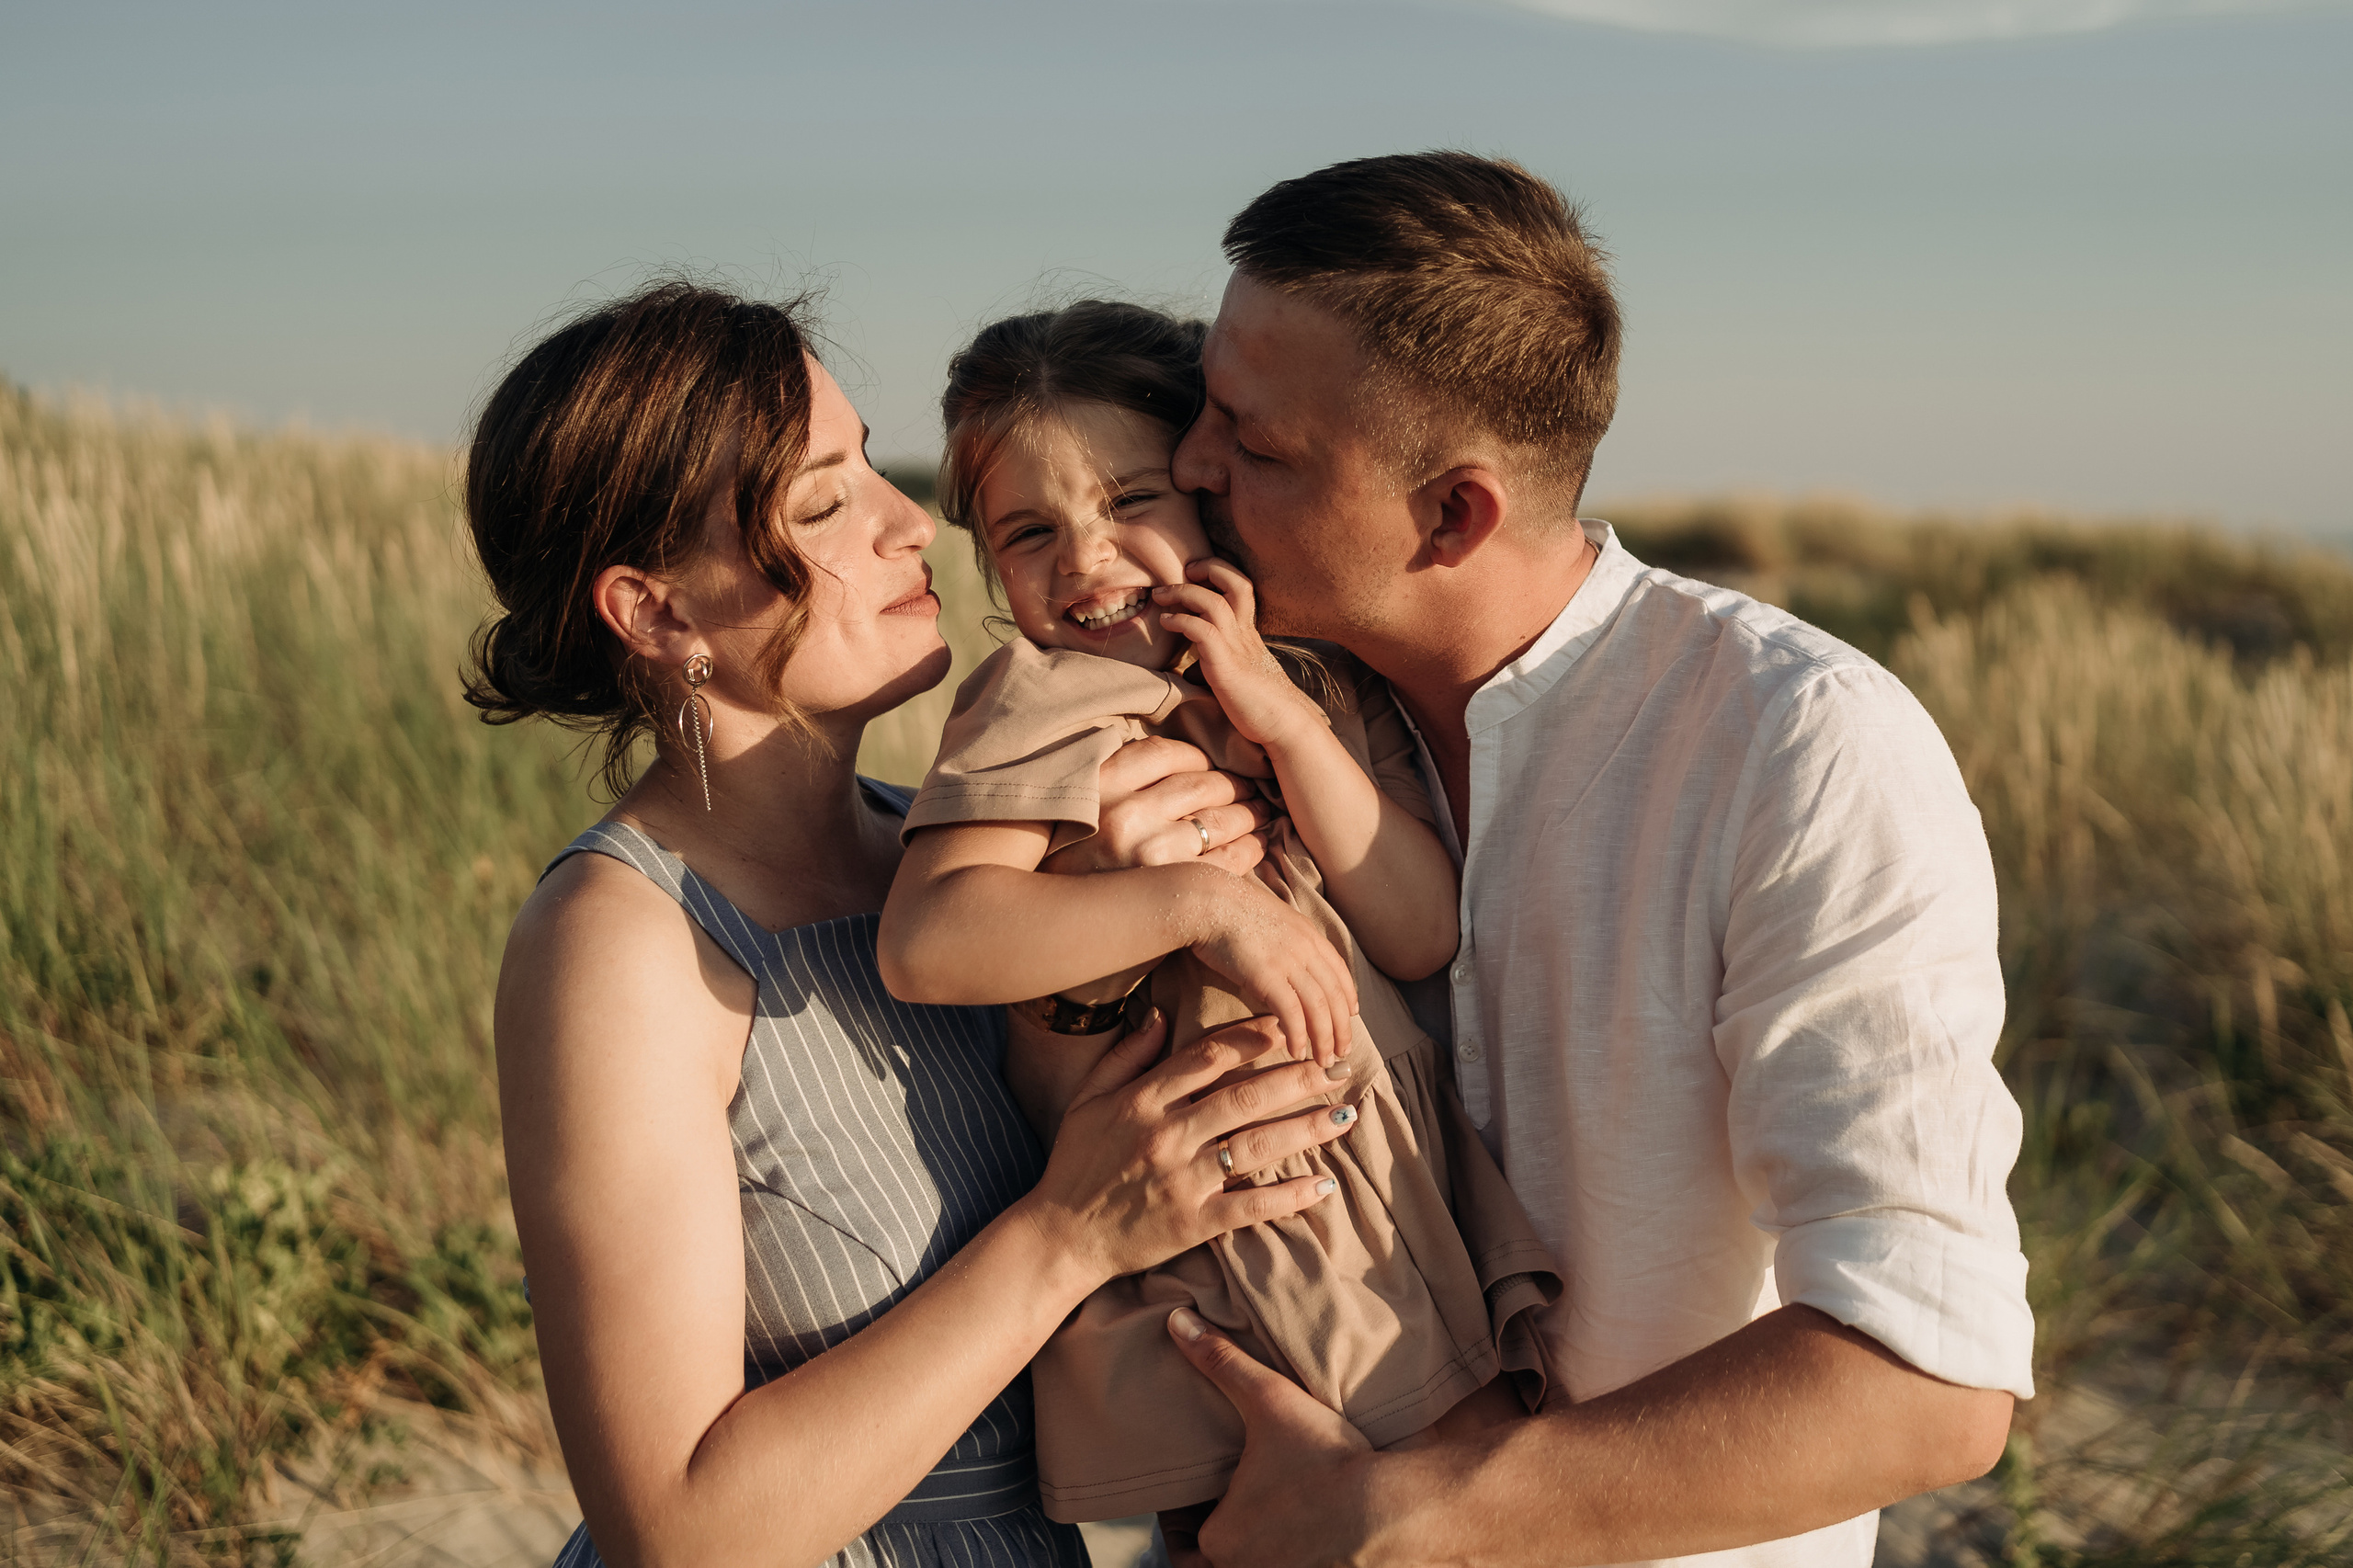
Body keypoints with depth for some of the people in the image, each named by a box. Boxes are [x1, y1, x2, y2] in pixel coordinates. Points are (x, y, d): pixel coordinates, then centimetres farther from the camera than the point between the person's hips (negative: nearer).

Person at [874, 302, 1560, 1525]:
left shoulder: (1318, 683, 8)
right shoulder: (1045, 705, -8)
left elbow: (1426, 937, -3)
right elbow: (924, 944, -24)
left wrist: (1288, 722, -11)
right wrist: (1202, 902, -26)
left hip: (1407, 1182, 5)